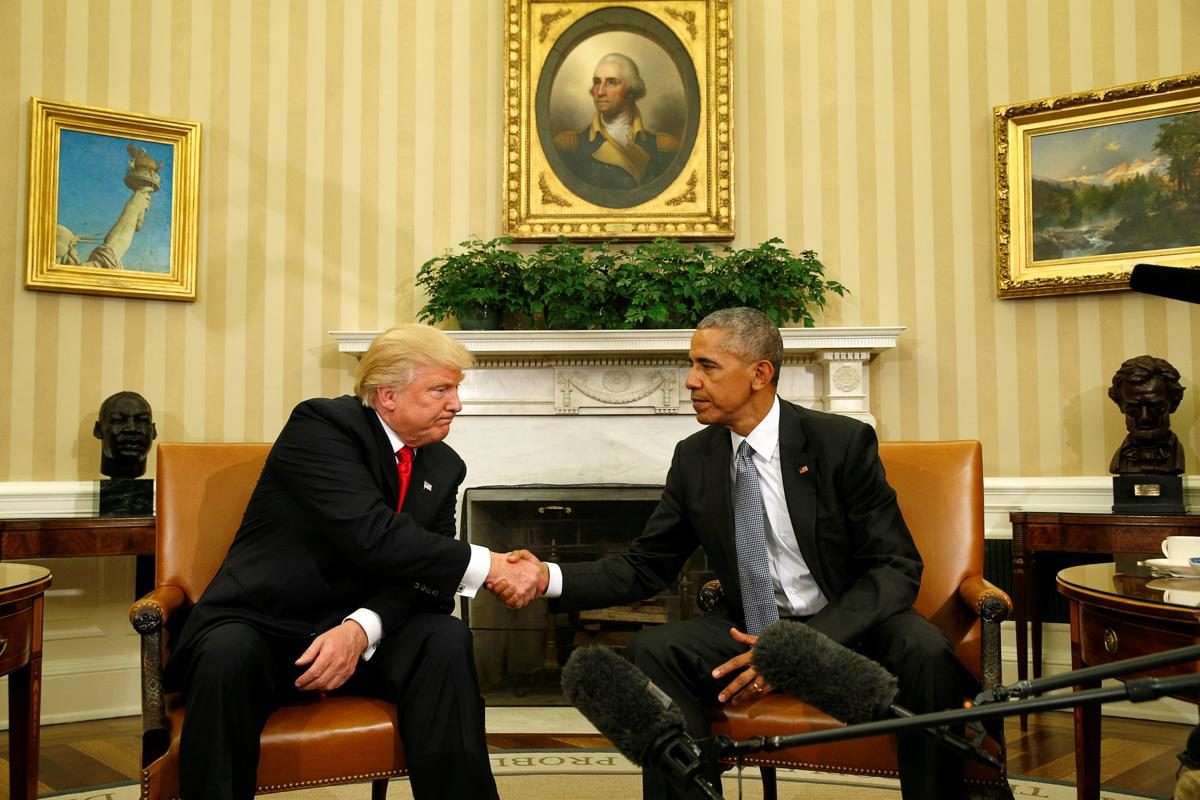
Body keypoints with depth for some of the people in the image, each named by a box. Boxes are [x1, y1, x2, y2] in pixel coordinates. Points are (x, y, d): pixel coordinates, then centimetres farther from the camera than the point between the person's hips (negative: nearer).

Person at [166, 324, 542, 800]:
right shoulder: (322, 425, -14)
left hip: (355, 631, 5)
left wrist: (361, 628, -25)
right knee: (229, 656, -36)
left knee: (445, 641, -23)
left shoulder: (444, 467, 5)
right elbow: (373, 536, -28)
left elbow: (419, 569, -4)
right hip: (261, 627, -4)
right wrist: (490, 567, -29)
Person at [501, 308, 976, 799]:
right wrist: (551, 579, -14)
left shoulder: (842, 442, -12)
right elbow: (645, 568, 4)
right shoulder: (694, 458, 0)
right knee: (652, 652, -21)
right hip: (753, 629, 3)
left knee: (924, 652, -32)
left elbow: (898, 568, -13)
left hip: (849, 627, -2)